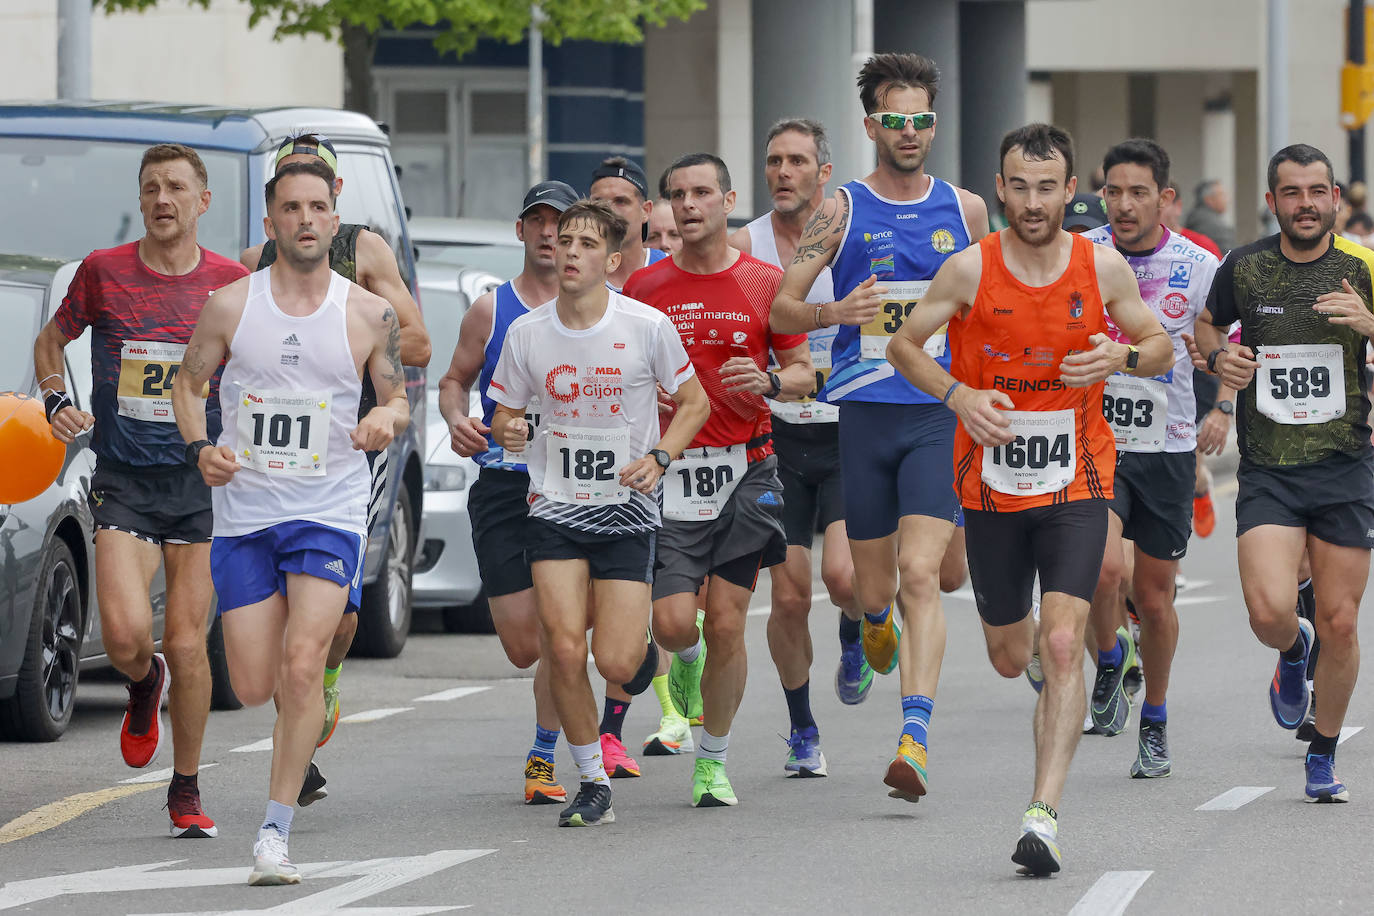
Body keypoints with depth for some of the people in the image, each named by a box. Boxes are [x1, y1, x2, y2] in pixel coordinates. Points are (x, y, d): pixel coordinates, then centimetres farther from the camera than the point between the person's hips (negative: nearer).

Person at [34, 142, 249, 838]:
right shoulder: (103, 272, 1)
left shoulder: (231, 284, 1)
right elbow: (51, 340, 18)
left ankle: (186, 790, 17)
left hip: (202, 480, 0)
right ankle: (143, 686, 22)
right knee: (126, 636, -17)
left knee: (187, 645, -1)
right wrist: (56, 401, 0)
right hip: (123, 481, 0)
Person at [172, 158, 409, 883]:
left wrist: (386, 420, -13)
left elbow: (398, 400, 10)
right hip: (244, 513, 2)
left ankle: (274, 832, -10)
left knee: (301, 668, -18)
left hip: (330, 510, -2)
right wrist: (200, 449, -7)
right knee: (254, 687, 1)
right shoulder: (231, 305, 0)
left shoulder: (369, 315, -1)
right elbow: (187, 383, 11)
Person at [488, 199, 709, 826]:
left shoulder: (647, 327, -8)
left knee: (615, 664, -9)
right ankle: (592, 782, 4)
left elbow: (694, 403, 4)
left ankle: (636, 630, 31)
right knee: (564, 650, -14)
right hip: (555, 509, 1)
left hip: (627, 510, -1)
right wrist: (506, 432, -14)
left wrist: (658, 459, -12)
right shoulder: (526, 333, -2)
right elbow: (504, 415, 10)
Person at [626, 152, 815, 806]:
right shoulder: (645, 287, 4)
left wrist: (771, 382, -13)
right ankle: (687, 663, 27)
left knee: (727, 626, -2)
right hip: (669, 471, 0)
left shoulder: (766, 283, 3)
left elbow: (804, 371, 10)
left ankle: (713, 763, 14)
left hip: (746, 469, 0)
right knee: (674, 621, -11)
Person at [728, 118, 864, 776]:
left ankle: (855, 633, 18)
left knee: (843, 575, -19)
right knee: (789, 596, 0)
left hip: (848, 432, -1)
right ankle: (801, 729, 19)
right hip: (776, 433, 1)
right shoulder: (742, 246, -1)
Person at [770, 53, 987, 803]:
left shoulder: (965, 209, 8)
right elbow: (781, 310, -2)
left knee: (924, 576, -16)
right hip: (864, 415, 0)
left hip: (940, 415, 0)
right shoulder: (841, 211, 1)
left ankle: (914, 738, -19)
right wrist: (835, 313, -21)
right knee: (875, 586, 7)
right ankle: (878, 618, 47)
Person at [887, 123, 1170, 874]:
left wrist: (1122, 357, -15)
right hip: (992, 486, 1)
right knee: (1010, 658, 13)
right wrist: (959, 395, -16)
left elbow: (1160, 346, 8)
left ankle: (1044, 815, -18)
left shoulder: (1103, 268, -5)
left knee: (1062, 647, -16)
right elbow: (903, 347, 2)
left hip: (1076, 482, -1)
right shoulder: (969, 270, -8)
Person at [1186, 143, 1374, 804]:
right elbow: (1207, 324, 20)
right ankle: (1293, 651, 20)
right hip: (1267, 472, 0)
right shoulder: (1244, 267, 2)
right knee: (1270, 612, -18)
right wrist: (1218, 358, -2)